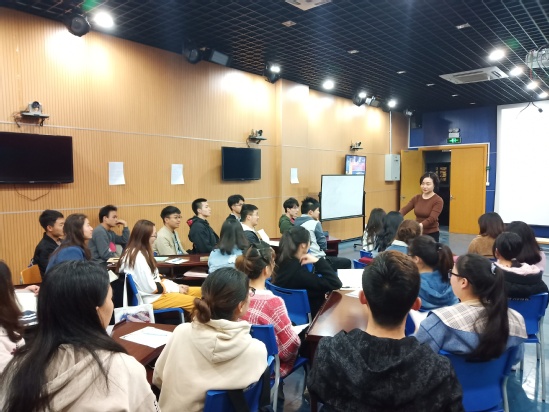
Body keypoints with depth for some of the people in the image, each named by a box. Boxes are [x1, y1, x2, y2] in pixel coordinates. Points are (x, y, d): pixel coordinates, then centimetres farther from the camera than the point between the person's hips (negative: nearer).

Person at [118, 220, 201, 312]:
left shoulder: (141, 252, 11)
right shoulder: (138, 257, -21)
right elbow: (151, 288, -21)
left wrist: (177, 286, 4)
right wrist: (176, 289, -10)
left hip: (156, 293, 10)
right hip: (151, 298, -10)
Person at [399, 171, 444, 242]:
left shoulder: (438, 201, -9)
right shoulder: (416, 198, 6)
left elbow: (432, 218, -22)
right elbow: (404, 210, -5)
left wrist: (420, 225, -40)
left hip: (431, 235, -4)